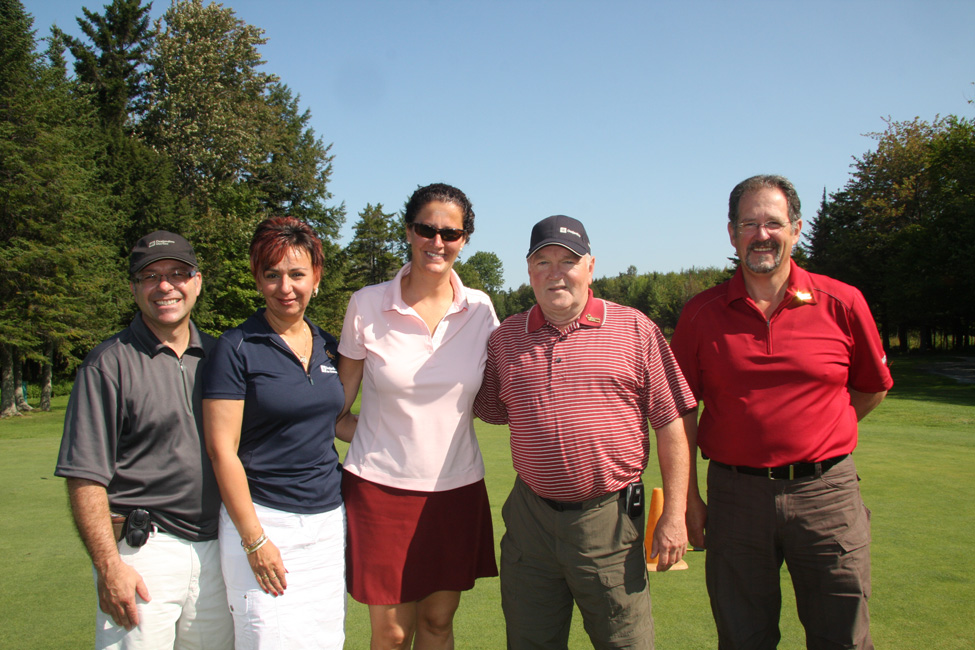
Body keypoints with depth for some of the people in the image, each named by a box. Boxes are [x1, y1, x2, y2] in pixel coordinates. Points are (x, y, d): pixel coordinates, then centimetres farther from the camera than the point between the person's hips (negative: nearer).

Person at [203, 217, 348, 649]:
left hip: (329, 519, 5)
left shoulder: (327, 346, 9)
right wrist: (255, 540, -12)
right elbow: (222, 450, -10)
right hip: (265, 520, -5)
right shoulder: (237, 348, -7)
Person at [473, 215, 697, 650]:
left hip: (609, 517, -2)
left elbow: (671, 424, -3)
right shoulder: (505, 339, 7)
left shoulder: (635, 329, -2)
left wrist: (673, 515, -6)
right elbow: (489, 412, 21)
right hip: (530, 515, 3)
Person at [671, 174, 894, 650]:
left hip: (826, 491, 0)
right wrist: (689, 499, 0)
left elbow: (873, 388, 14)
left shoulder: (842, 303, -1)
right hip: (734, 495, 0)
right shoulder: (701, 313, -1)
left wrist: (818, 438, 10)